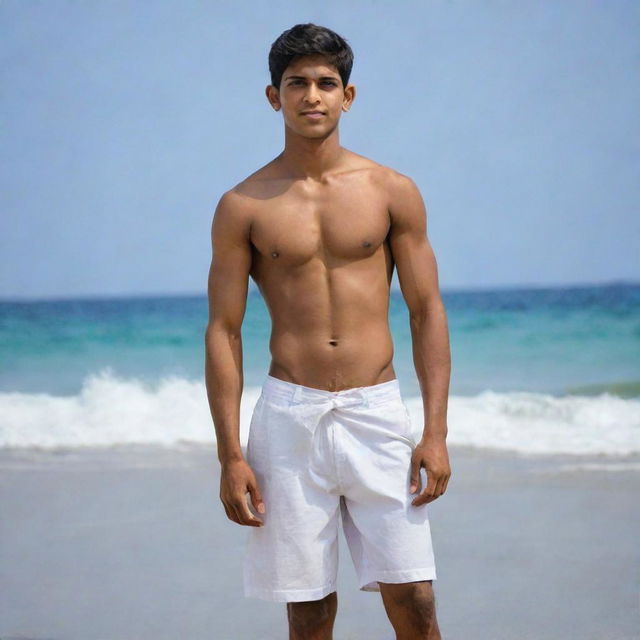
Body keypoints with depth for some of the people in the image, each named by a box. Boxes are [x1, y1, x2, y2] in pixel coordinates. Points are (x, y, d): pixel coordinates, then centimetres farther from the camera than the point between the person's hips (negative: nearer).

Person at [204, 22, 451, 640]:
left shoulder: (393, 192, 5)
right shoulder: (243, 206, 3)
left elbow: (427, 313, 5)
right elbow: (223, 332, 4)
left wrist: (436, 432, -3)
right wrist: (230, 455, -2)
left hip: (377, 410, 0)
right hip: (289, 415, 0)